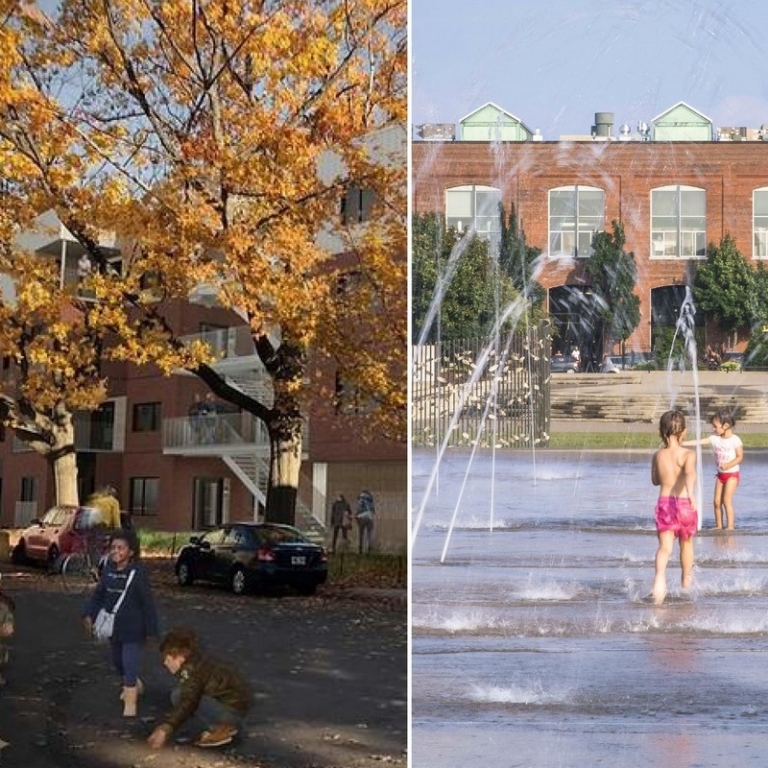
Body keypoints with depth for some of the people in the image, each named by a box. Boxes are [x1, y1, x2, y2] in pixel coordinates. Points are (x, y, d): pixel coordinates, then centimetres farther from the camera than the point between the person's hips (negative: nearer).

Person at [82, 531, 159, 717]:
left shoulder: (138, 572, -16)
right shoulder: (108, 570, -1)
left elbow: (148, 603, -13)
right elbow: (98, 594, 9)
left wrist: (151, 630, -11)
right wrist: (89, 615, -4)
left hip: (133, 629, -7)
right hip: (113, 626, 7)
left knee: (130, 663, -7)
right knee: (117, 661, 22)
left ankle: (130, 701, 6)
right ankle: (136, 685, 46)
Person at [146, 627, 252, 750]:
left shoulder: (190, 669, -18)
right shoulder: (199, 660, 13)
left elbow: (187, 703, -30)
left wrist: (165, 729, -35)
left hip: (233, 708, -11)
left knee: (178, 695, -16)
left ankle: (220, 728, -10)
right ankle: (228, 725, 12)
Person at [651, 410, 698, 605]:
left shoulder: (657, 455, 5)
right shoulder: (688, 454, -6)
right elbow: (690, 473, -28)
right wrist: (691, 493, -42)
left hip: (664, 503, 1)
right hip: (684, 503, -1)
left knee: (665, 547, -7)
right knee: (686, 544, 21)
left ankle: (660, 576, -36)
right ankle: (686, 581, 37)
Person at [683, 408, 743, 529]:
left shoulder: (735, 440, -12)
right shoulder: (714, 438, 2)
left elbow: (740, 457, -12)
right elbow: (699, 442, -2)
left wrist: (728, 465, -25)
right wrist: (681, 443, -9)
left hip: (732, 474, -6)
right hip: (720, 474, 6)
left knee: (727, 500, -11)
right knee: (717, 501, 4)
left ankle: (730, 526, -7)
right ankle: (718, 526, 13)